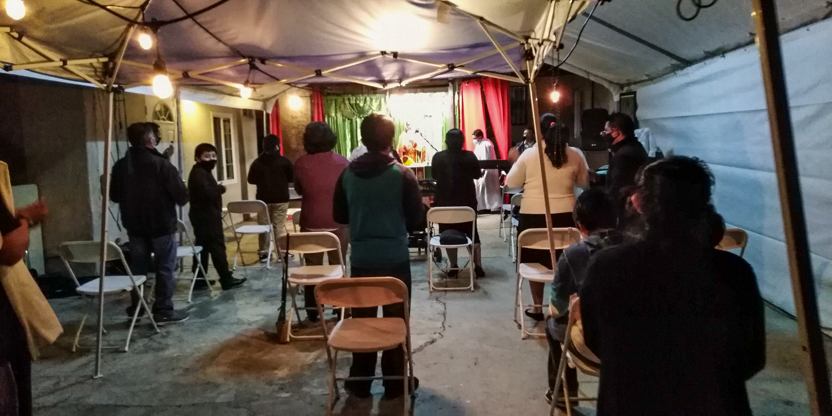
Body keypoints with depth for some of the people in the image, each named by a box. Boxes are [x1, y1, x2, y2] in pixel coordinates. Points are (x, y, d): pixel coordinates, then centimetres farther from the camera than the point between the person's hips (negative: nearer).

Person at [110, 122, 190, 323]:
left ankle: (136, 307, 25)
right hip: (162, 225, -5)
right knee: (165, 268, 2)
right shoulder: (161, 164, -17)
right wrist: (181, 196, 7)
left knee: (138, 267, 16)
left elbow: (114, 196, 12)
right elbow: (181, 196, -16)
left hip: (134, 226, 6)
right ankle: (164, 311, 3)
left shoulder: (120, 166, 2)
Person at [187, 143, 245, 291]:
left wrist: (217, 189, -2)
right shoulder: (199, 173, -16)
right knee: (217, 246, -7)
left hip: (204, 215, 11)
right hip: (207, 216, -11)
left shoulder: (202, 172, 18)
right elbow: (208, 193, -28)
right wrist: (221, 188, -12)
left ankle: (199, 279, 17)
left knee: (202, 247, 12)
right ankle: (226, 279, -4)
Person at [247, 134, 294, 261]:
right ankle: (281, 252, 4)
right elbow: (293, 177, 1)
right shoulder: (284, 161, -7)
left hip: (263, 199, 3)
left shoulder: (257, 162, 1)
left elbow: (251, 180, 7)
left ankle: (264, 252, 13)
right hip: (281, 198, -2)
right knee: (279, 226, 1)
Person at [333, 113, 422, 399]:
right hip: (396, 258, -2)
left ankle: (360, 382, 24)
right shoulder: (402, 174, -11)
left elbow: (339, 216, 6)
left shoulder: (347, 174, -3)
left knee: (361, 320, 14)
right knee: (395, 320, 10)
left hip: (360, 258, 3)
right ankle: (395, 382, 20)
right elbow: (415, 218, -4)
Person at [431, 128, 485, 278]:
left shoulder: (438, 157, -7)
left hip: (445, 202, 0)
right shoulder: (470, 156, -8)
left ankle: (453, 267, 11)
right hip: (467, 201, 1)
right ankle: (478, 266, 10)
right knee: (472, 233, 13)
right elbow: (478, 175, 5)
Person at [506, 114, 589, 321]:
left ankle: (537, 307, 18)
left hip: (533, 216, -1)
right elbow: (584, 182, 14)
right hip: (564, 216, 2)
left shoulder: (528, 155, -7)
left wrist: (515, 163, 17)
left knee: (536, 262, 10)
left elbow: (511, 183, 2)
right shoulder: (574, 155, -1)